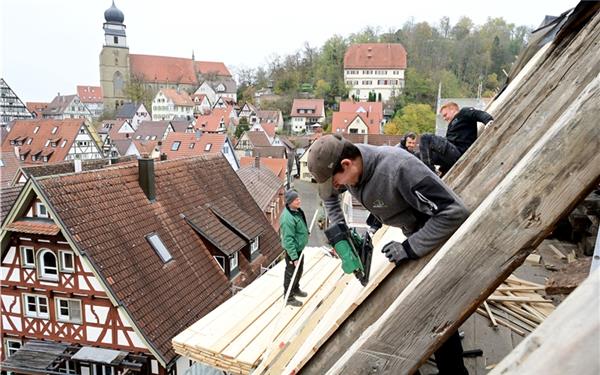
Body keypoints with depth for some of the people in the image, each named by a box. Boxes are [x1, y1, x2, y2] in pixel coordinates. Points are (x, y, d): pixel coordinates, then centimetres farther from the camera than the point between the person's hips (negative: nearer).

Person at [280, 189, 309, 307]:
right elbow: (288, 240, -30)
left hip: (299, 247, 9)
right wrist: (294, 257, -27)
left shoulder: (297, 211, -3)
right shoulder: (287, 218, -32)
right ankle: (288, 297, 26)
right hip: (292, 249, -9)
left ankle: (296, 289, 47)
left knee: (299, 271, 26)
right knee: (291, 273, 8)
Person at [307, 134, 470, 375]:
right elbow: (328, 195, 7)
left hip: (440, 236, -7)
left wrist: (409, 248, -34)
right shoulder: (348, 166, -16)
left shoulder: (398, 168, -40)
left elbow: (455, 212, -39)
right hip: (412, 232, 8)